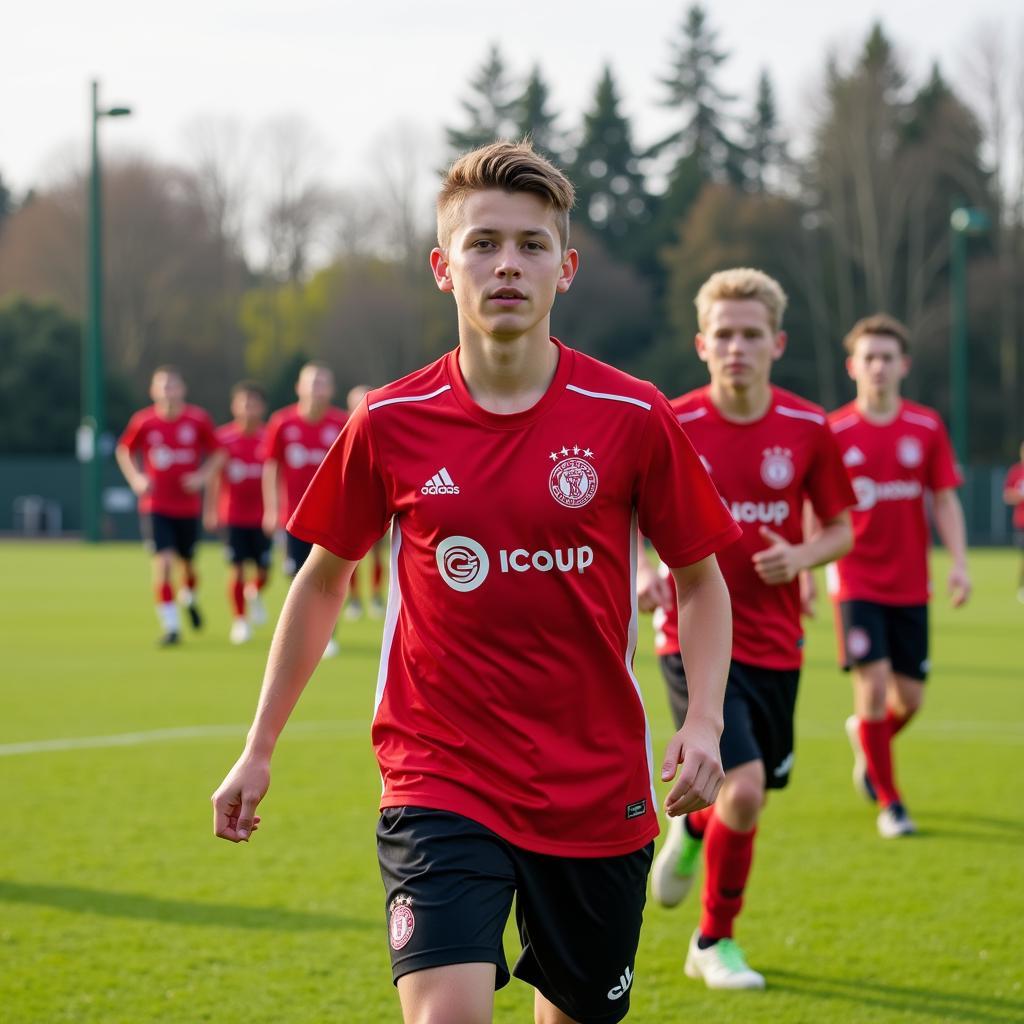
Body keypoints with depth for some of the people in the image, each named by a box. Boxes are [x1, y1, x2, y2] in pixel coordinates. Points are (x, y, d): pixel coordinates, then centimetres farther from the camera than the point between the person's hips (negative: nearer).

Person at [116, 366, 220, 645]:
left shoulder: (199, 420, -7)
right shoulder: (143, 421, -6)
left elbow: (216, 452, 7)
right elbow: (123, 450, 10)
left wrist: (202, 476, -9)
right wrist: (135, 479, -4)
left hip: (188, 504, 1)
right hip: (155, 506, -1)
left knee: (188, 561, 13)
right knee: (164, 560, -16)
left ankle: (189, 597, 49)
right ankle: (171, 626, -9)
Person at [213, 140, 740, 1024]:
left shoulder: (632, 419, -5)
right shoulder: (390, 424, -3)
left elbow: (701, 580, 7)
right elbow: (324, 579, 11)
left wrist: (704, 723, -9)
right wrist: (259, 749, 12)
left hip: (598, 792, 1)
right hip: (439, 779, -1)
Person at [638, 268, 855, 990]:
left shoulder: (809, 429, -2)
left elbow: (842, 526, 9)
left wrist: (801, 556, -12)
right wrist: (641, 573, -18)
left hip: (774, 645, 4)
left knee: (749, 800, 10)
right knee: (744, 787, -16)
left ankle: (692, 828, 46)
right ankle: (717, 942, 5)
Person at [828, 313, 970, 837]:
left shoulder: (926, 427, 2)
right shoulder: (833, 432, -3)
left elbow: (945, 500, 4)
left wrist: (959, 562, -8)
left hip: (910, 585, 3)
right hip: (857, 581, -3)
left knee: (909, 697, 5)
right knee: (874, 685, -12)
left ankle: (865, 737, 40)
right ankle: (889, 803, 2)